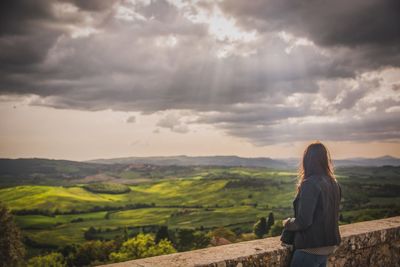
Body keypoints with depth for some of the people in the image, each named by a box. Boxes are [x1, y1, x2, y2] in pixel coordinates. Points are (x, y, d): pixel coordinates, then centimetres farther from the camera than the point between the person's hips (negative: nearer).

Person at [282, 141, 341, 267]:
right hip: (328, 246, 8)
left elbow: (303, 222, -21)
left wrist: (287, 223, -2)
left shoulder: (310, 184, -20)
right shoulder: (334, 184, 4)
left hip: (311, 249, -8)